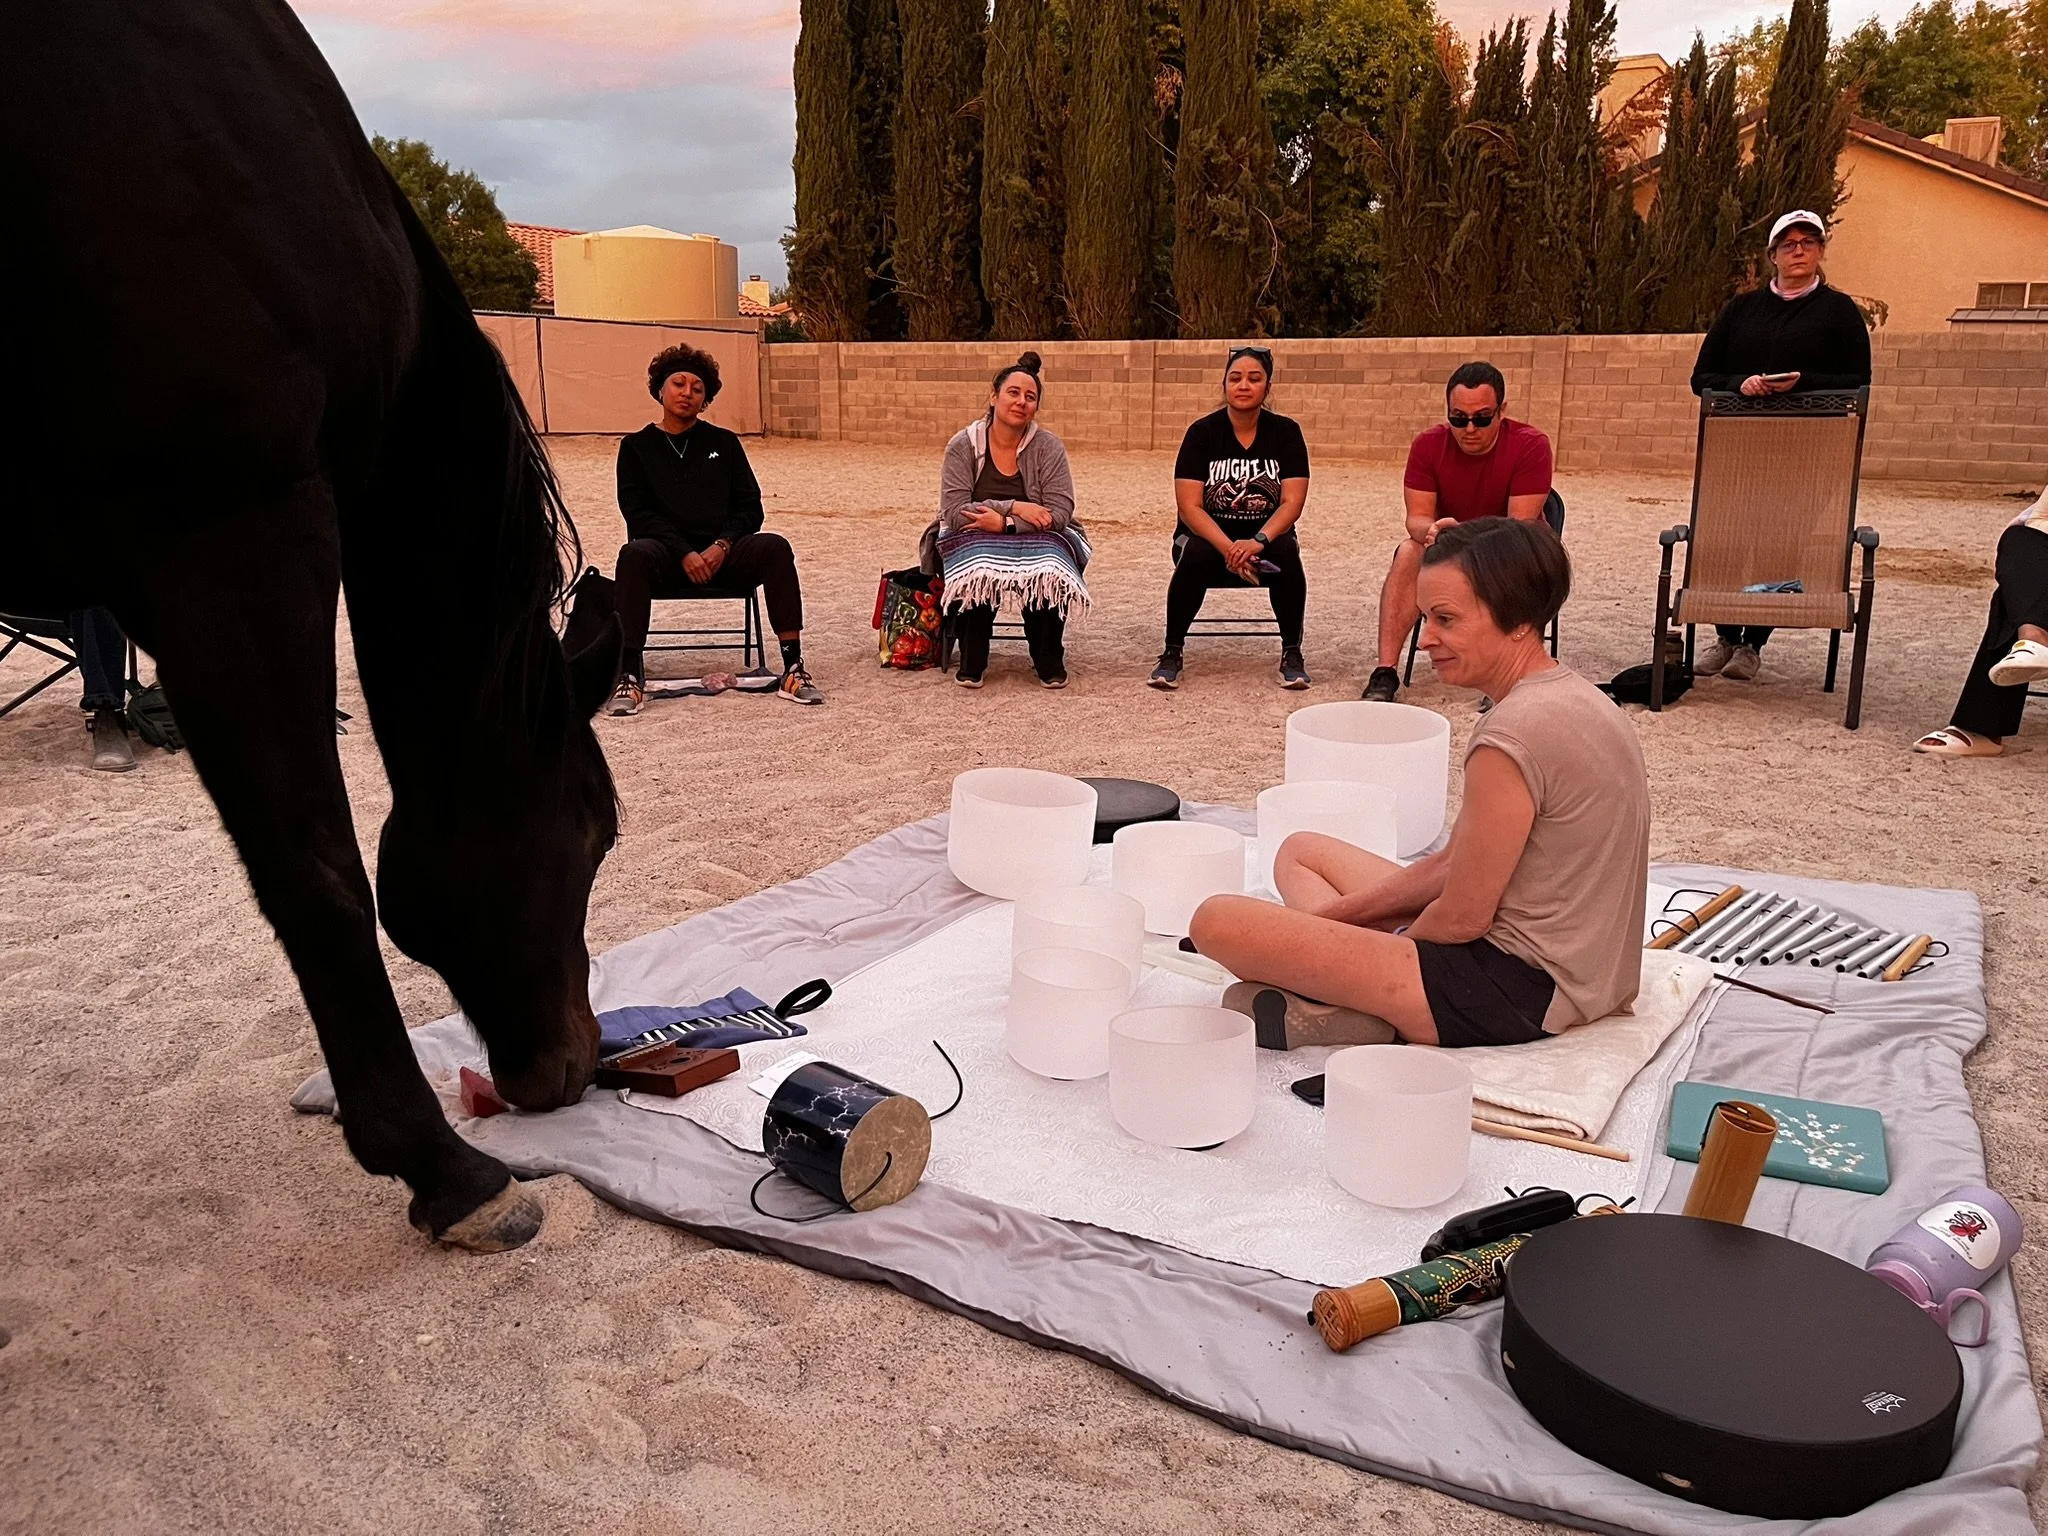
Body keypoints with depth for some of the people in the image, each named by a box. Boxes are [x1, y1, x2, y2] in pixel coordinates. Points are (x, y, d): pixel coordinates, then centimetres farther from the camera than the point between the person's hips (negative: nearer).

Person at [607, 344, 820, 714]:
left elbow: (750, 506, 11)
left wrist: (723, 545, -10)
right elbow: (637, 513, 0)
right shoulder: (637, 446, 12)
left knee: (775, 547, -28)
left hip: (721, 553, 2)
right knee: (634, 554, -36)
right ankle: (629, 674, -38)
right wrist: (685, 554, -16)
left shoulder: (724, 442, 18)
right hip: (667, 553, -2)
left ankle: (793, 668, -33)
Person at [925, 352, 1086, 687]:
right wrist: (1015, 507, -22)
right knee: (976, 573, -34)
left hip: (1035, 544, 1)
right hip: (974, 545, 0)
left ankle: (1049, 660, -7)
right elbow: (954, 512, -15)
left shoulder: (1048, 447, -3)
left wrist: (1004, 523, -23)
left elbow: (1059, 513, -13)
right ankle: (971, 661, -12)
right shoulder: (963, 445, -4)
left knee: (1049, 574, -32)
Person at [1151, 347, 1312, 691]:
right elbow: (1189, 506, -14)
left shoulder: (1285, 432, -3)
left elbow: (1292, 502, -11)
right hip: (1208, 534, -1)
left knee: (1286, 553, -32)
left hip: (1266, 535, 1)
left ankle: (1292, 653, -16)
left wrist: (1258, 541, -30)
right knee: (1195, 555, -33)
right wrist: (1229, 548, -29)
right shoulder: (1203, 432, -6)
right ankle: (1172, 653, -19)